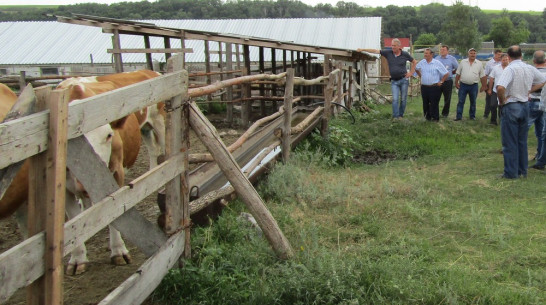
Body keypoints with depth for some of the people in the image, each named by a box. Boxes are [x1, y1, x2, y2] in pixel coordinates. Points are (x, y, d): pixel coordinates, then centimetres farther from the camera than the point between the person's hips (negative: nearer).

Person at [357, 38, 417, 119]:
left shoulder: (405, 54, -2)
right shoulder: (388, 52, -1)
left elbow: (414, 62, 12)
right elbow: (375, 51, -3)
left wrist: (411, 72, 4)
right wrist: (362, 49, -7)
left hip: (404, 80, 0)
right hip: (394, 81, 0)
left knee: (403, 99, 4)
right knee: (395, 99, -9)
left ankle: (401, 115, 16)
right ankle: (395, 116, -9)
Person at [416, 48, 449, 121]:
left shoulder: (437, 63, -7)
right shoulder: (422, 62, 4)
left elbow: (446, 74, -3)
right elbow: (416, 69, 26)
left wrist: (441, 82, -3)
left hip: (434, 87, -4)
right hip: (424, 87, 4)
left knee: (434, 104, -2)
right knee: (425, 103, 10)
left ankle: (435, 118, 7)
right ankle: (427, 117, 22)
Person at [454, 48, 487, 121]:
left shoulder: (479, 64, 3)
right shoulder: (463, 62, 4)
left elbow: (482, 76, 5)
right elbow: (458, 74, 7)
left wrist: (483, 86, 3)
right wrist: (456, 83, 2)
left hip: (474, 86, 0)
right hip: (463, 85, 0)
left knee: (473, 102, 9)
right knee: (461, 101, -1)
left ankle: (472, 116, 20)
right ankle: (459, 116, 3)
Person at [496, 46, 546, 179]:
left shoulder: (510, 69, -19)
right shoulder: (530, 68, 3)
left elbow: (500, 88, -33)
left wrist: (502, 101, -16)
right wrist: (529, 90, 13)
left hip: (510, 108, -6)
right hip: (525, 106, 7)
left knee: (509, 143, 2)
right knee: (522, 141, 16)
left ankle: (511, 173, 7)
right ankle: (522, 171, 24)